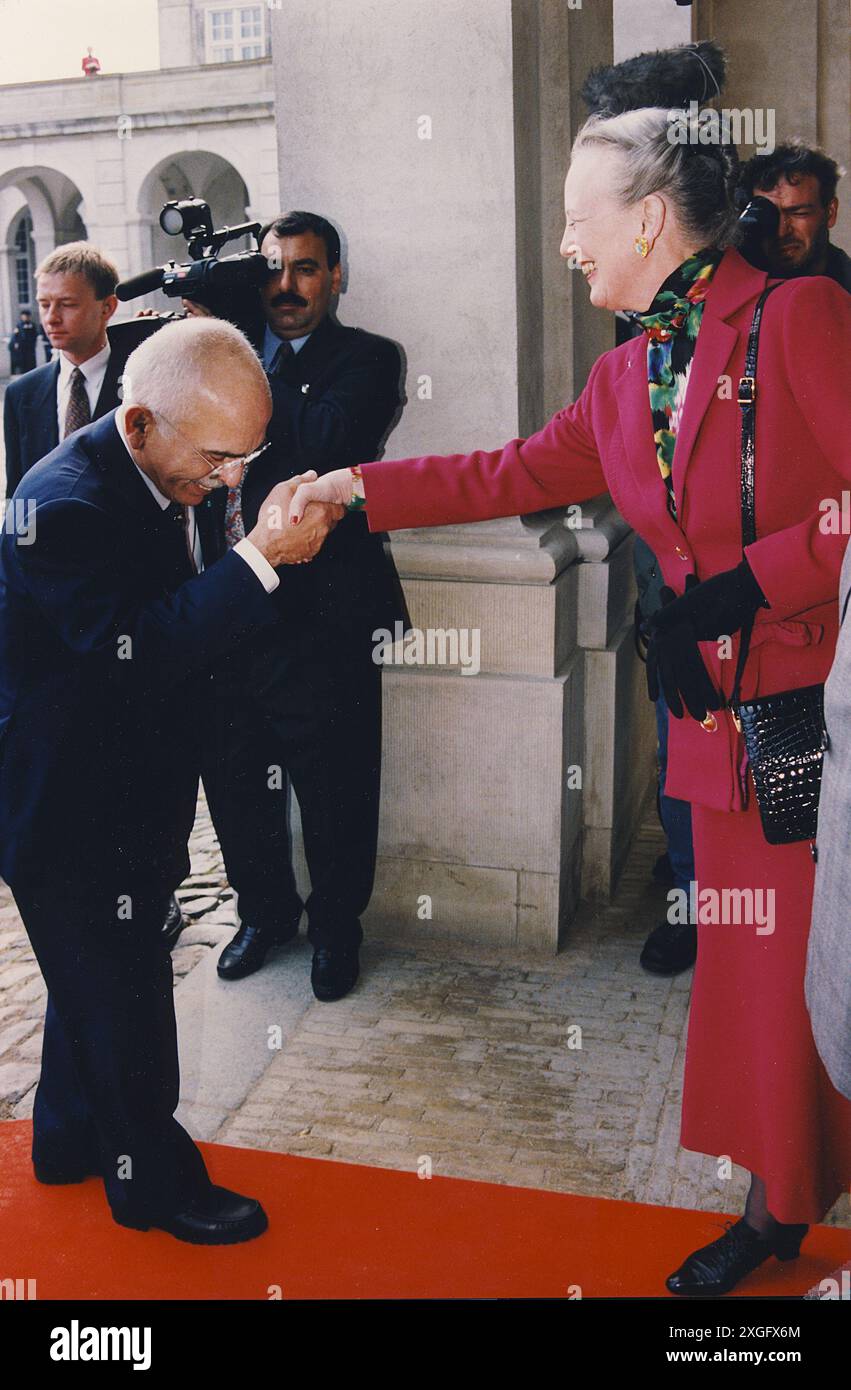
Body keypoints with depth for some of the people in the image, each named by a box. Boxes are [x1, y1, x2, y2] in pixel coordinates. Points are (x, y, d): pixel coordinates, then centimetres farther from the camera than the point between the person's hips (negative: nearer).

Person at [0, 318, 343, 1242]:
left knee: (93, 975, 24)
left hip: (131, 791, 9)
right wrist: (260, 557, -37)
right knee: (126, 994, 5)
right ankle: (153, 1180, 27)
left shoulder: (172, 477, 0)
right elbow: (140, 652, -36)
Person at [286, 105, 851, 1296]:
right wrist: (361, 490, 19)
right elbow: (517, 474, 20)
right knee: (754, 966, 14)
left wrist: (737, 588, -17)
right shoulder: (624, 378, 13)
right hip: (727, 718, 7)